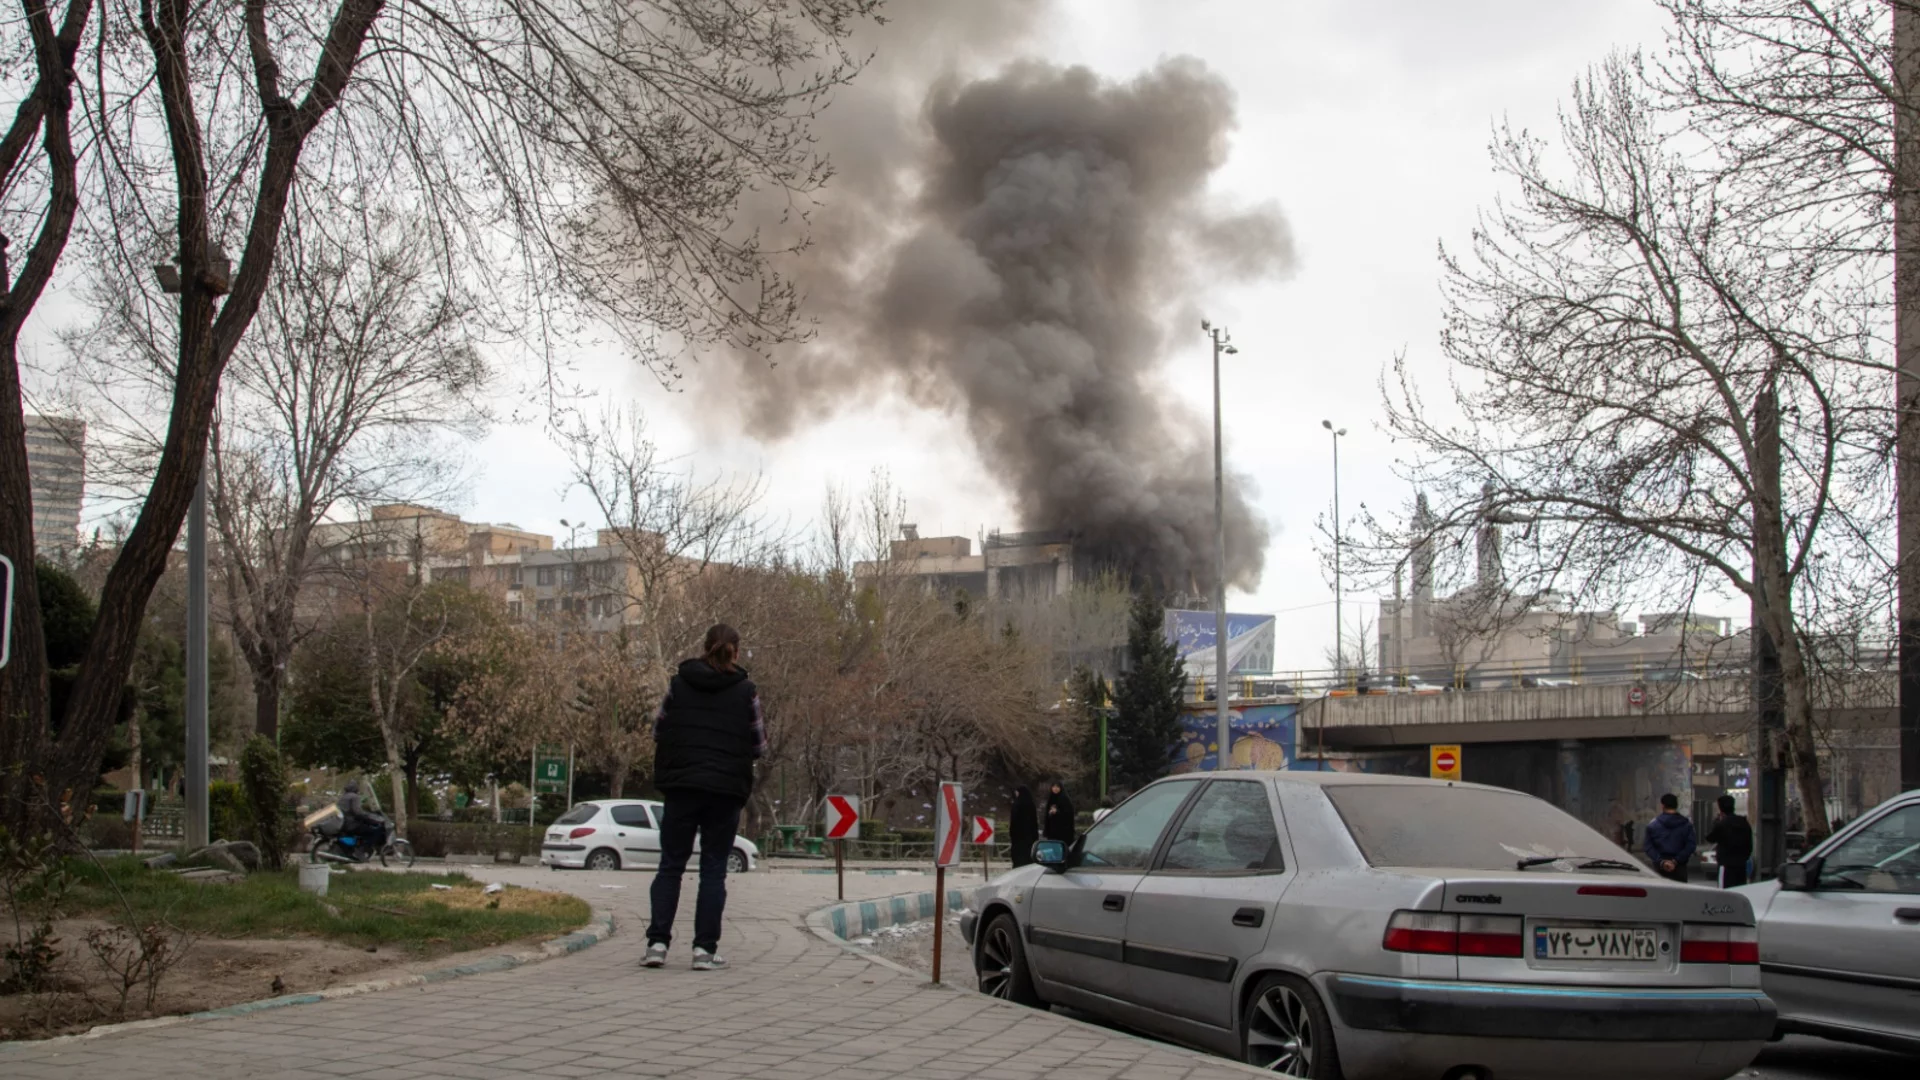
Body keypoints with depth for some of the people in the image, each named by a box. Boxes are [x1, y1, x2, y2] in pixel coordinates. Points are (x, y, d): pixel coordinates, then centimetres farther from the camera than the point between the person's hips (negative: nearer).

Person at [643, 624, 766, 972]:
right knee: (714, 869, 5)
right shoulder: (745, 692, -1)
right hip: (726, 790, -1)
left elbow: (658, 731, 8)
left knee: (670, 865, 8)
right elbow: (759, 746, 5)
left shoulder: (679, 685, 2)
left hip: (681, 786, 1)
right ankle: (704, 948, 1)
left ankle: (657, 941, -1)